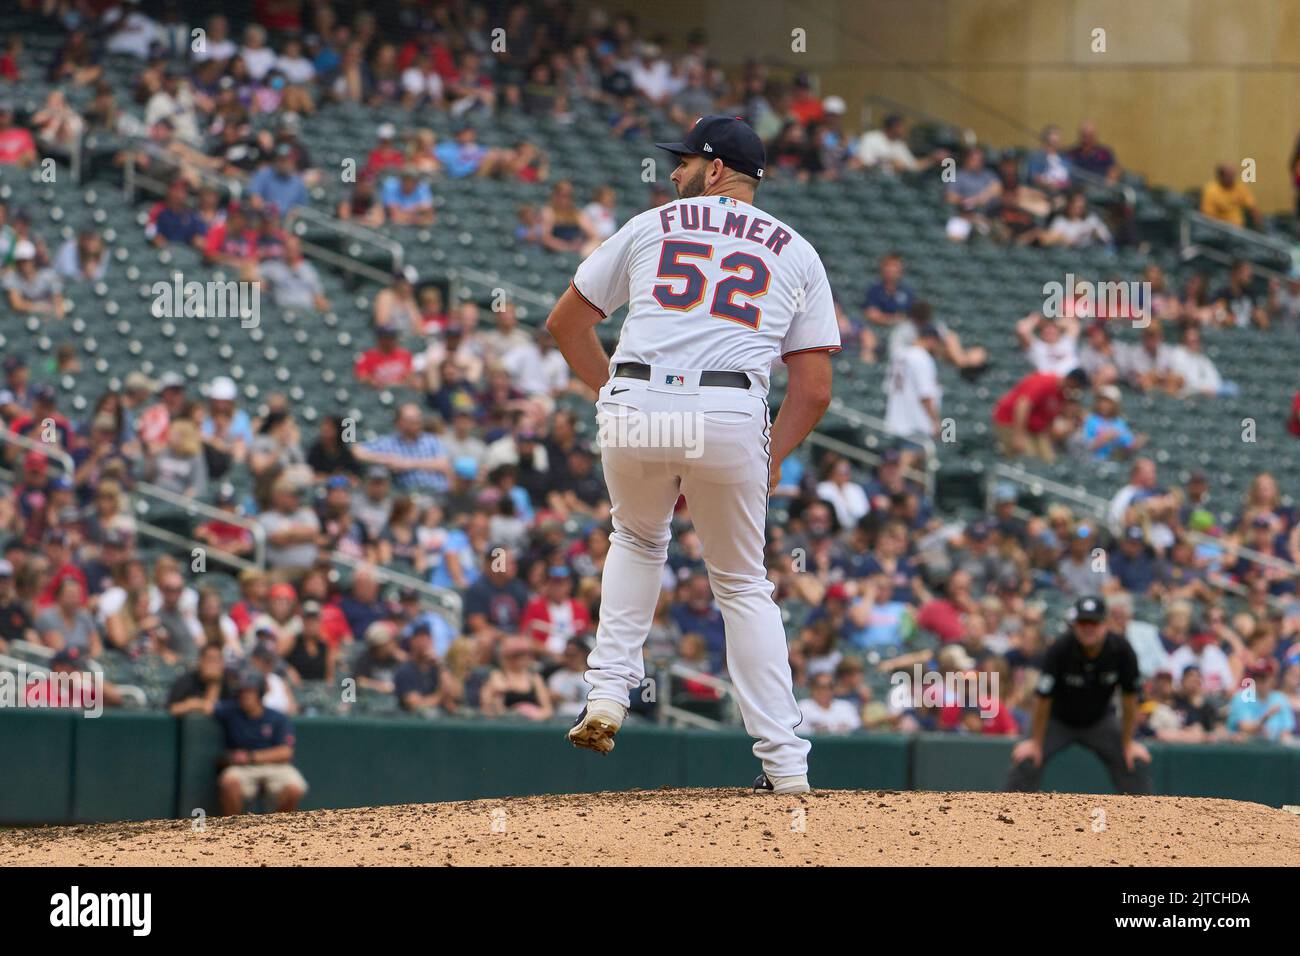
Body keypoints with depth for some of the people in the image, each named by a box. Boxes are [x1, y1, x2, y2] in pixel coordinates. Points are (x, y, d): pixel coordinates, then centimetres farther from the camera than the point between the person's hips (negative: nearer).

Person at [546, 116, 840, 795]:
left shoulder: (651, 227, 19)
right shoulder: (797, 254, 19)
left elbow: (565, 320, 22)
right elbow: (815, 388, 11)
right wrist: (770, 459, 20)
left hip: (635, 410, 0)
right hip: (733, 417, 0)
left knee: (638, 539, 30)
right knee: (742, 585, 15)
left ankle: (609, 692, 15)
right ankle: (784, 761, 7)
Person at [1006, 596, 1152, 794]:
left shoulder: (1121, 650, -25)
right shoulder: (1060, 649, -30)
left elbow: (1130, 698, -13)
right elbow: (1043, 700, -21)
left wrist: (1128, 743, -7)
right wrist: (1036, 743, -14)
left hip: (1100, 720, 2)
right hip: (1058, 721, -2)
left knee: (1135, 764, -9)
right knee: (1026, 762, -20)